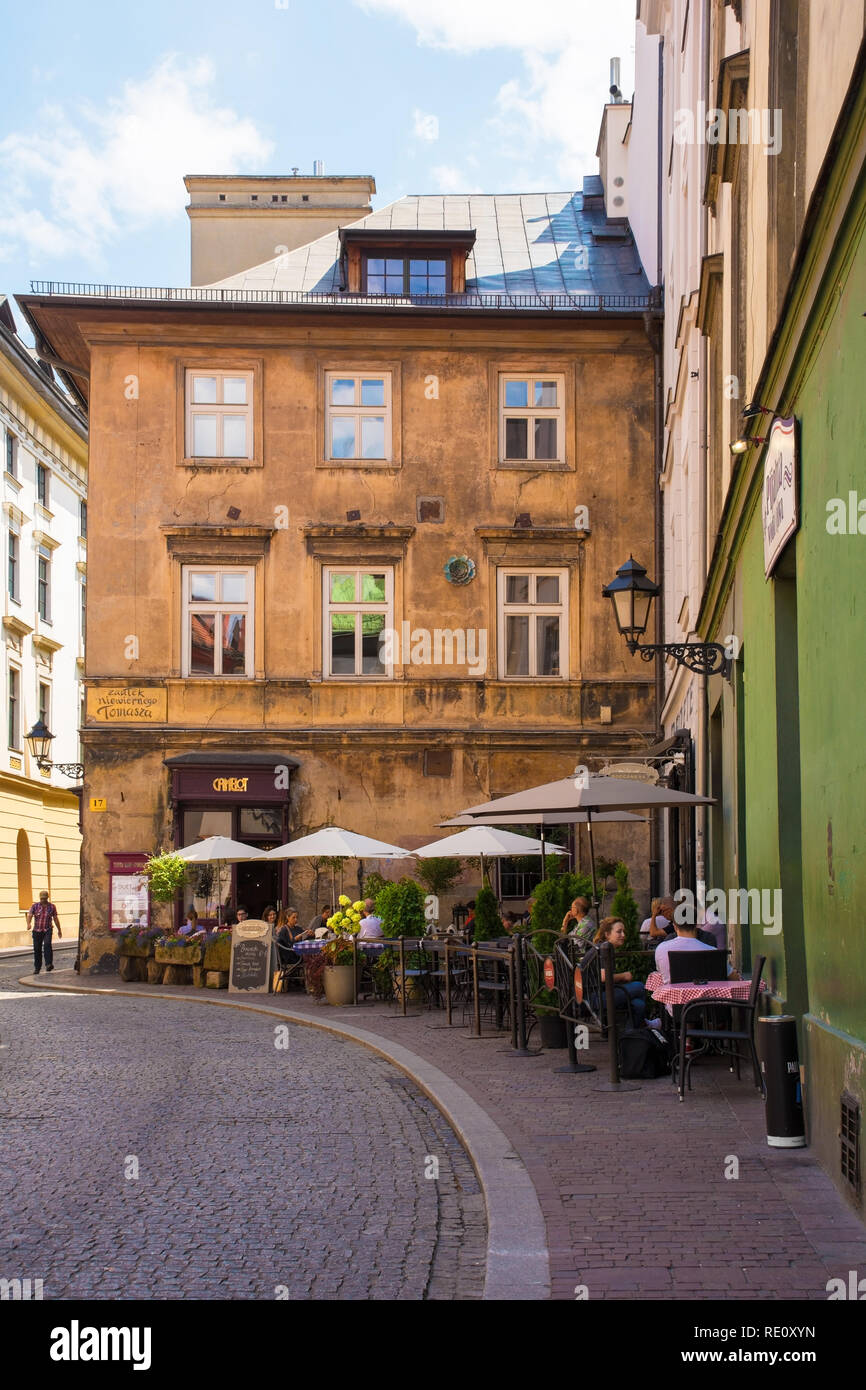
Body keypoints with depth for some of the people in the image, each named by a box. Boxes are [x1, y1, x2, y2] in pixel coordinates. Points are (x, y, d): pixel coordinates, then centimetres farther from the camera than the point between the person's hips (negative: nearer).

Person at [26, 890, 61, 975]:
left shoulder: (52, 907, 5)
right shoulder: (35, 906, 3)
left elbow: (55, 919, 13)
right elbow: (29, 915, -10)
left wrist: (59, 930, 19)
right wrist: (28, 924, -31)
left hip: (47, 930, -1)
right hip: (37, 930, 1)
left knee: (47, 944, -25)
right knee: (37, 949, 4)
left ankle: (49, 964, -29)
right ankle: (37, 968, 17)